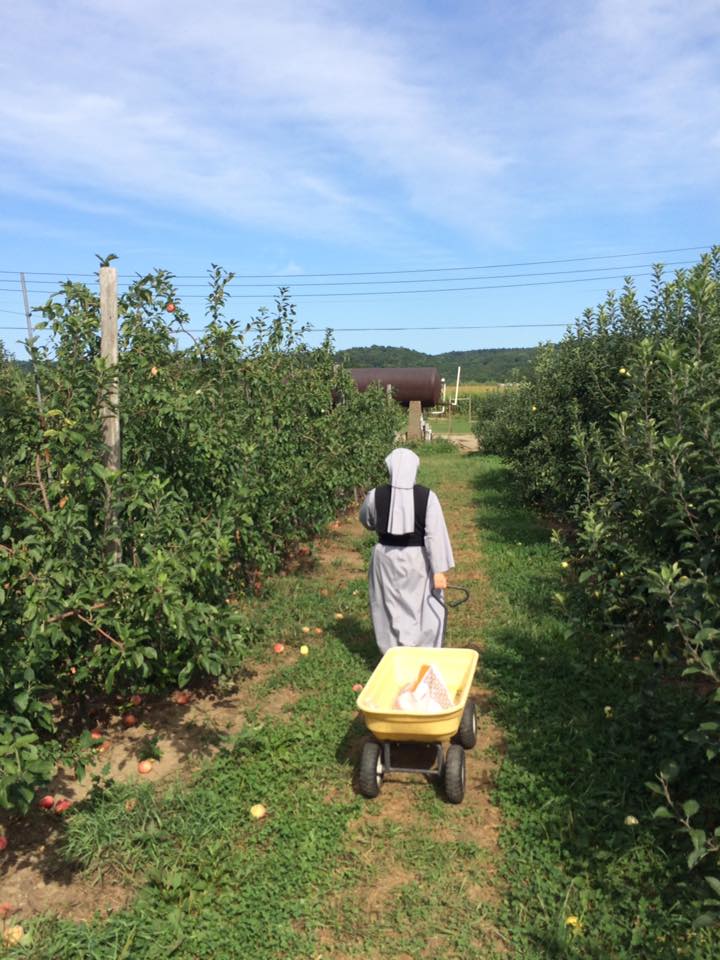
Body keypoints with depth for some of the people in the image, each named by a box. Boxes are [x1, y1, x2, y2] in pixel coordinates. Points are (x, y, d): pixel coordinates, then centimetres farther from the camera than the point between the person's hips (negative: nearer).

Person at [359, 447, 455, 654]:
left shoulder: (376, 495, -11)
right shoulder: (427, 496, -16)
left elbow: (366, 521, 9)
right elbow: (435, 535, -16)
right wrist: (439, 570, -12)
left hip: (387, 560, 2)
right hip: (418, 561, -1)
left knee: (390, 609, 18)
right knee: (425, 610, 16)